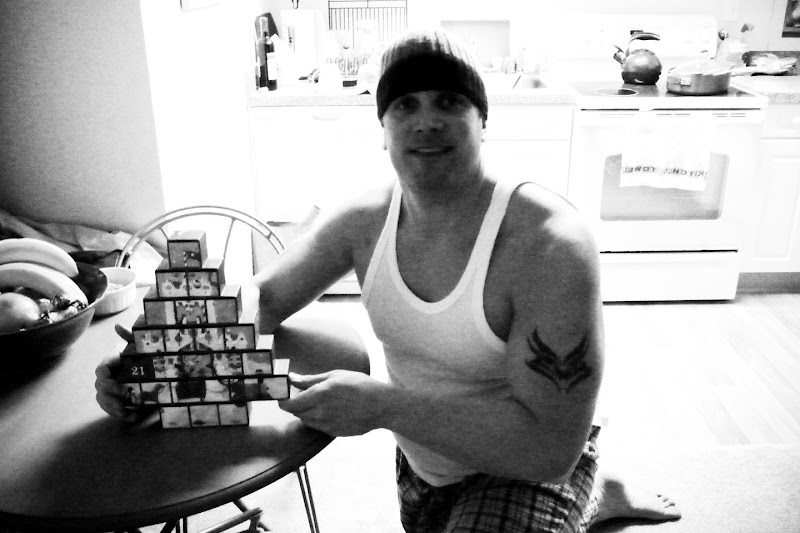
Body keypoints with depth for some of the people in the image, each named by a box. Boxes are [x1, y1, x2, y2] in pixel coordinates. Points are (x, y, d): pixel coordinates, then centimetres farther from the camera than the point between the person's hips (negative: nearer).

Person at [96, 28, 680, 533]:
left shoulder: (549, 245, -31)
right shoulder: (364, 221, -12)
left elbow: (552, 446, -32)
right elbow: (263, 299, -3)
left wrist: (383, 404, -38)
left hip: (527, 466, -6)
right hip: (420, 462, 6)